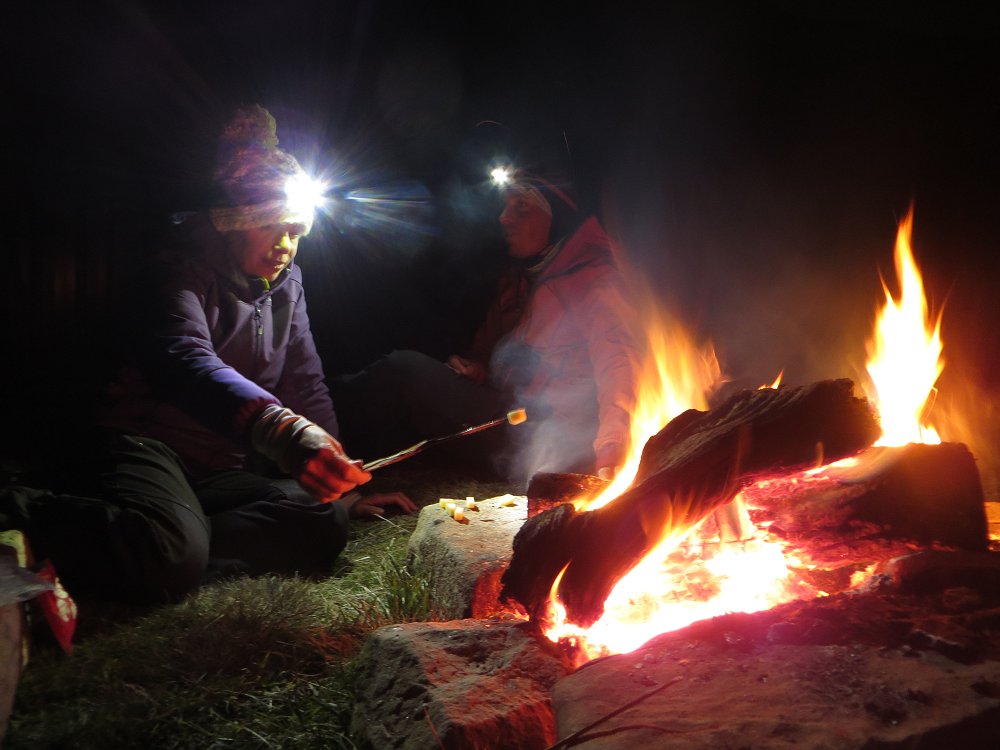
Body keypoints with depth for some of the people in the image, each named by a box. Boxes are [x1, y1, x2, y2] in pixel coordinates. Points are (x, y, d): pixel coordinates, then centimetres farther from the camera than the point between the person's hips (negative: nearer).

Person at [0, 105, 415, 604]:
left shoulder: (286, 284, 12)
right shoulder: (188, 272, -9)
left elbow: (307, 387, 11)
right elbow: (184, 359, -31)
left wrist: (340, 481, 1)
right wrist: (280, 428, -49)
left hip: (224, 470, 7)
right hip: (148, 445, -6)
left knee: (324, 525, -21)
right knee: (171, 559, -37)